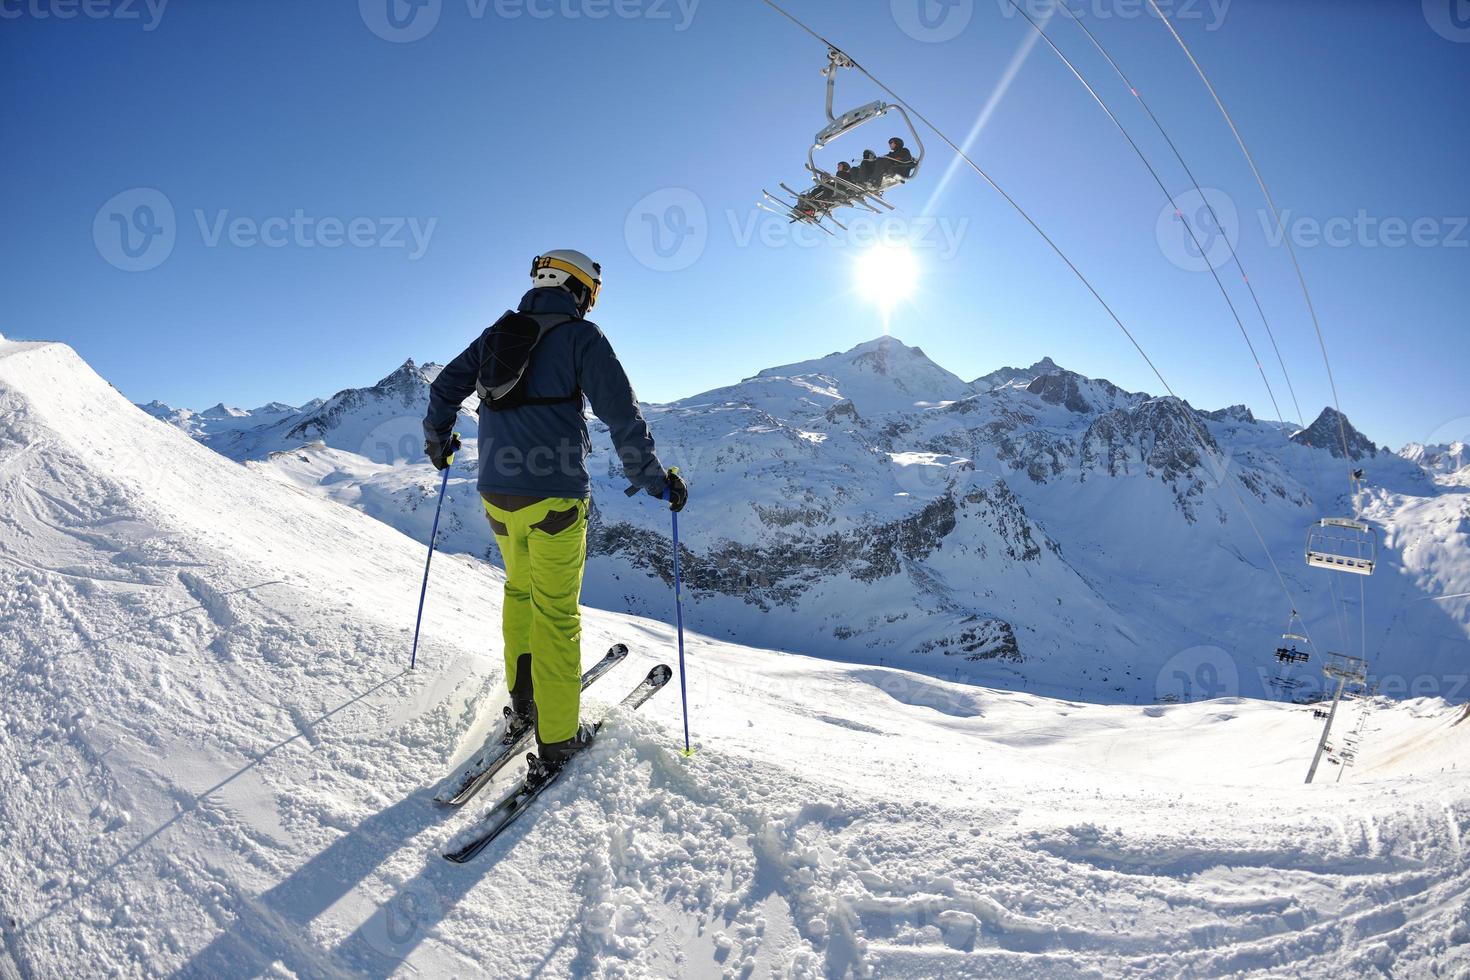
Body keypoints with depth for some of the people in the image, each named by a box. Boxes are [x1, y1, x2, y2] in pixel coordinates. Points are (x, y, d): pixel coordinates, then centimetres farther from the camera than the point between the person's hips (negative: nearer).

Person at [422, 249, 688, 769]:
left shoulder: (498, 333, 14)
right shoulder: (581, 335, -3)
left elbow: (445, 387, 22)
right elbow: (621, 413, -11)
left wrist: (438, 439, 39)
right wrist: (654, 478, -4)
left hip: (496, 493, 6)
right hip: (554, 496, -6)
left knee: (519, 589, 24)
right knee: (557, 612, 1)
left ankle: (522, 703, 29)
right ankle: (558, 736, 9)